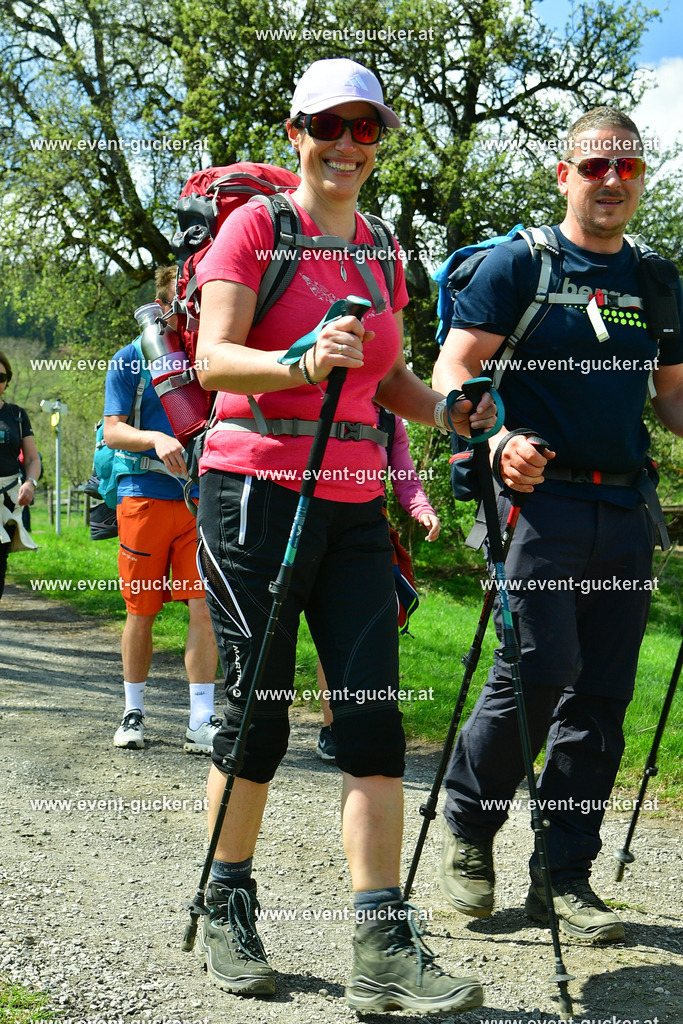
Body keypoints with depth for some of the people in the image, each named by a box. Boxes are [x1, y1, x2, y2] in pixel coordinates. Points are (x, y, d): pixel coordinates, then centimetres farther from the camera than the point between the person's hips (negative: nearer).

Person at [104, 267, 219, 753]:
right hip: (145, 497, -2)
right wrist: (156, 439, -21)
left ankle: (202, 723, -4)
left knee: (206, 606, -7)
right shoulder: (131, 360, 3)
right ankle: (133, 713, 20)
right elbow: (113, 430, -3)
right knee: (141, 612, 5)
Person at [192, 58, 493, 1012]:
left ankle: (383, 949, 0)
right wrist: (303, 363, -31)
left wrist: (443, 408, 1)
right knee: (259, 714, 1)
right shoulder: (256, 224, -3)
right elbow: (213, 359, -13)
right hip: (256, 491, -5)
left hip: (354, 502, 5)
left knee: (374, 716, -3)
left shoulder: (379, 249, 15)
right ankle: (226, 911, 22)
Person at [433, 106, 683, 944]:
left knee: (602, 694, 5)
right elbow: (454, 369, -6)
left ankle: (563, 876, 14)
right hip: (540, 495, -5)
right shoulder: (518, 263, 0)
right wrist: (496, 441, -23)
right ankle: (468, 823, 11)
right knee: (540, 669, -14)